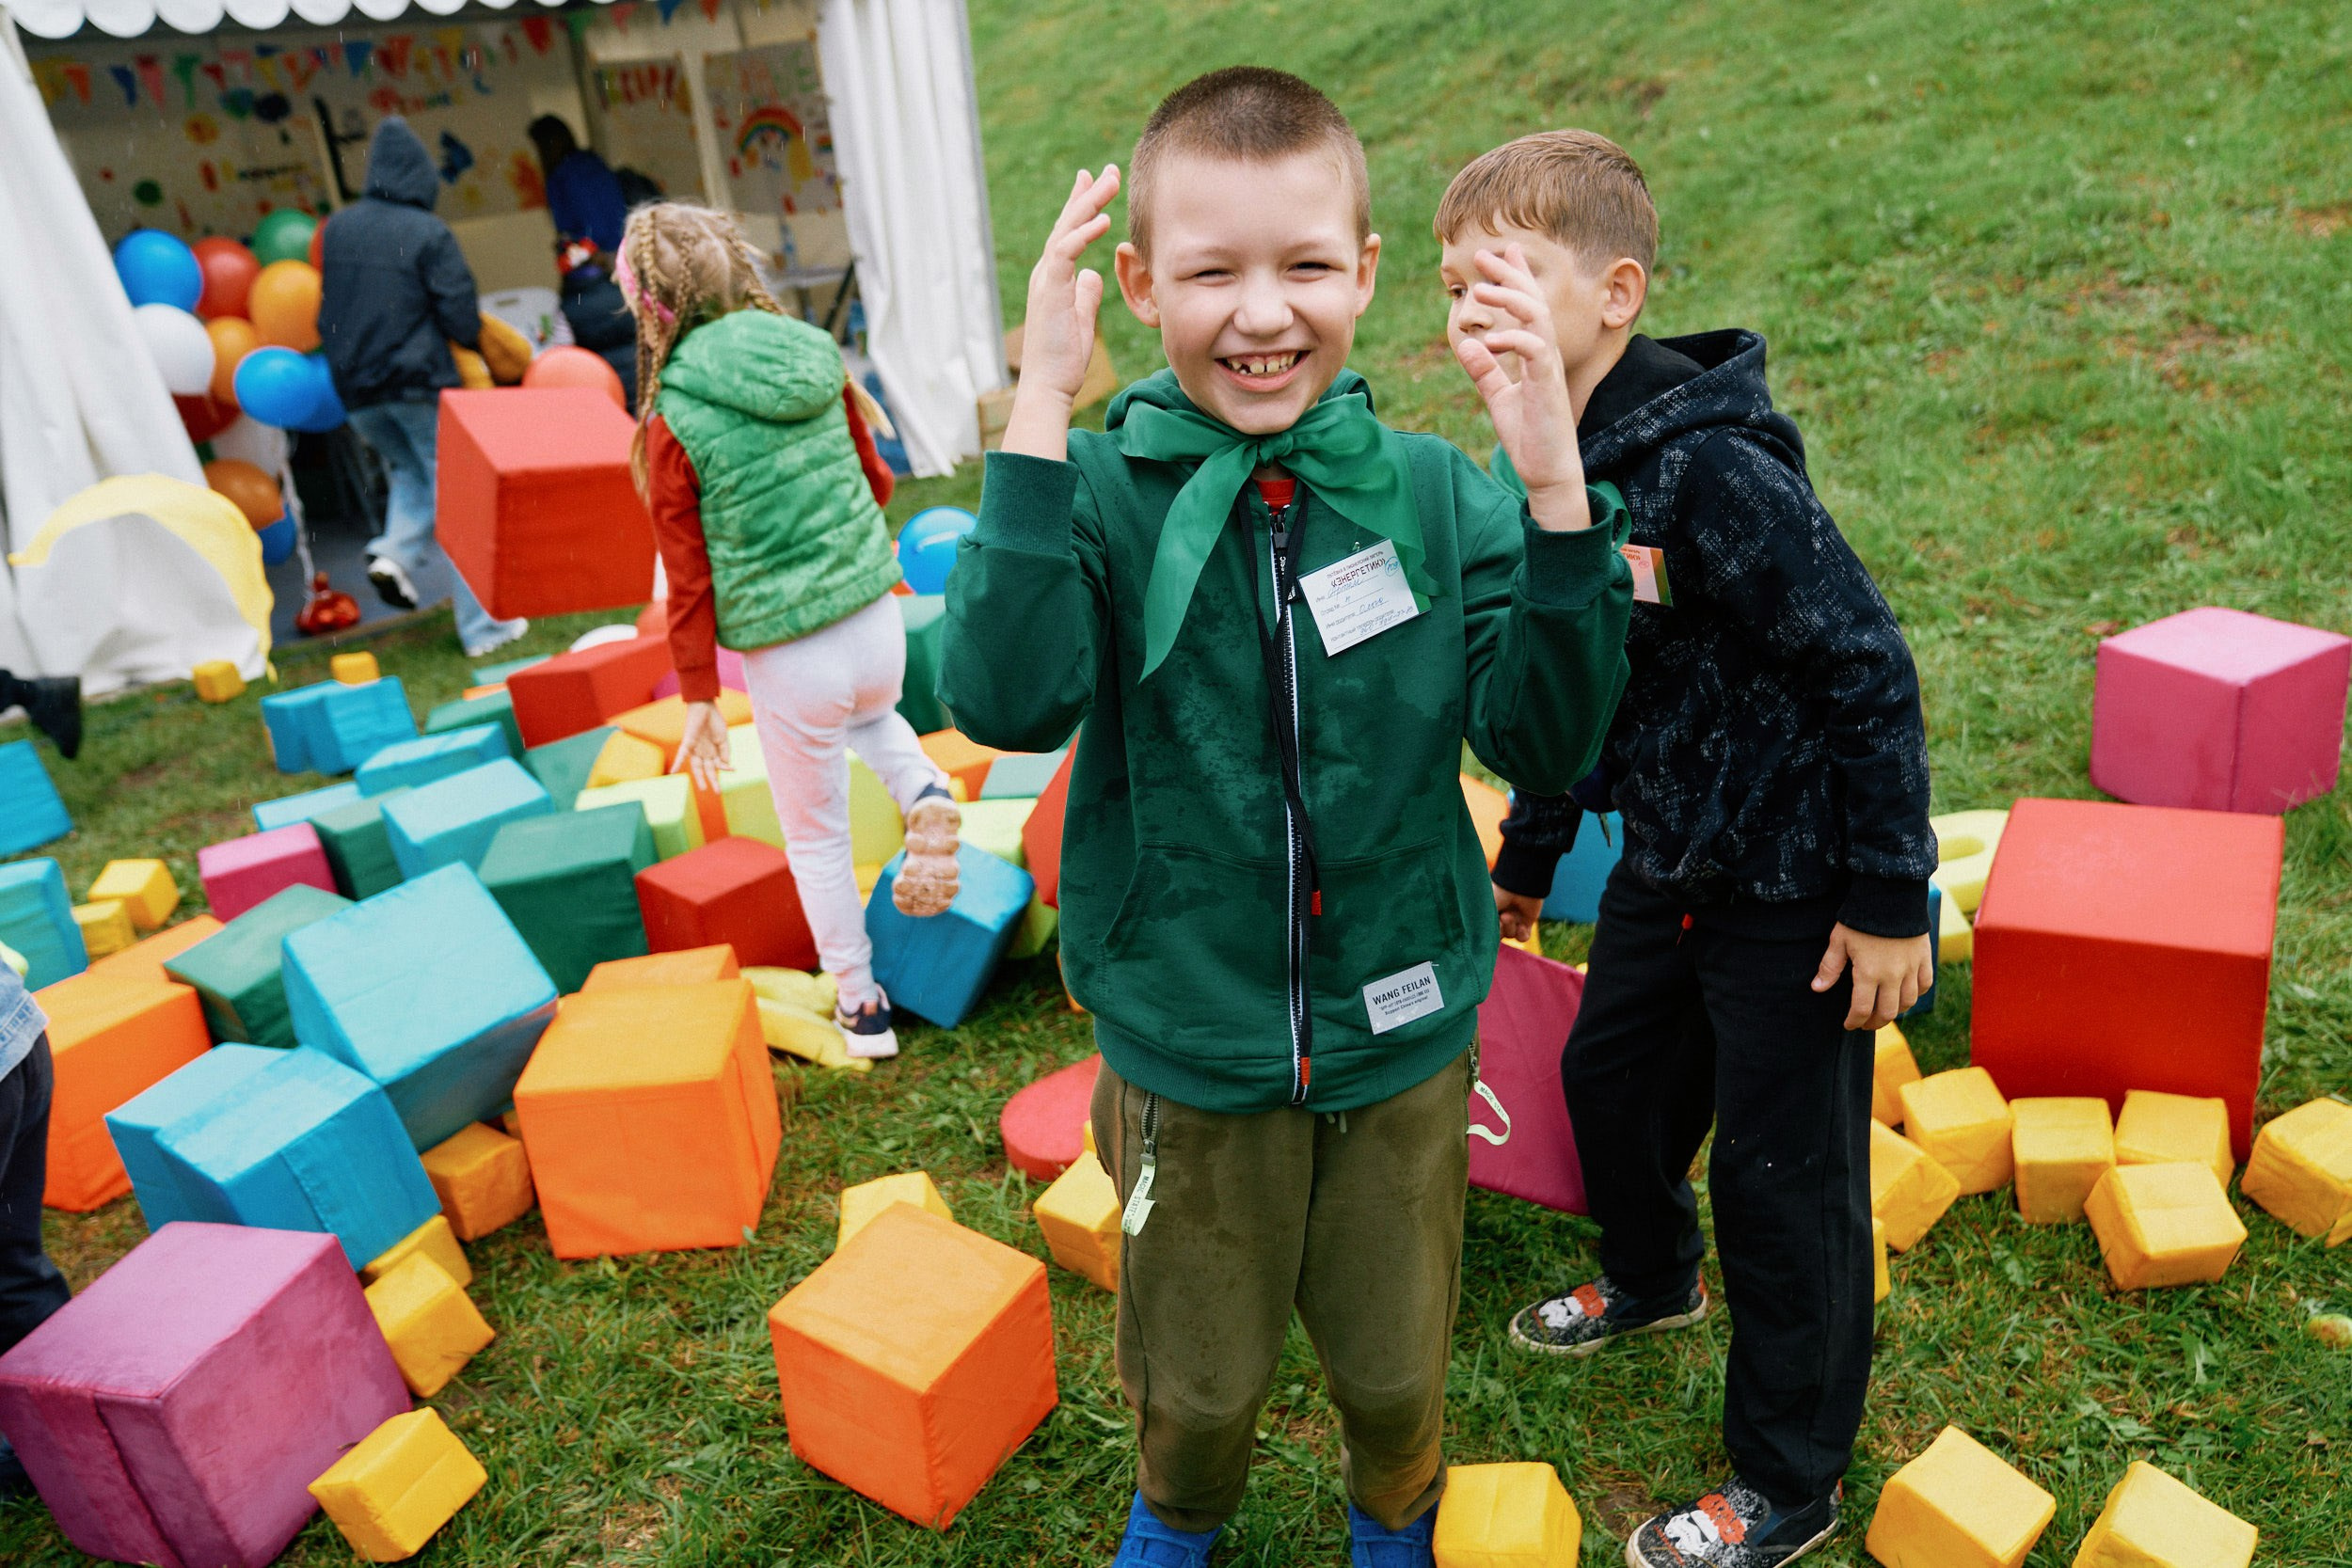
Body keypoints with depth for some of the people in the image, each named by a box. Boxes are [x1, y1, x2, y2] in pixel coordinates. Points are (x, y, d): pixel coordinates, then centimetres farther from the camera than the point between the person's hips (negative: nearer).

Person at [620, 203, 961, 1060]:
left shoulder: (672, 421, -12)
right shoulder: (817, 357, -1)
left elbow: (688, 577, -9)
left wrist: (699, 698, 1)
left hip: (788, 661, -4)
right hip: (877, 624, 4)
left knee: (816, 837, 17)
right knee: (873, 716, 39)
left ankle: (861, 1005, 29)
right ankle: (923, 792, 9)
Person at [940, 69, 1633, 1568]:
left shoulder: (1433, 492, -10)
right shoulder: (1100, 488, -14)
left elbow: (1546, 741, -15)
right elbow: (1008, 699, -29)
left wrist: (1554, 485, -28)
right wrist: (1041, 412, -33)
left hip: (1401, 1044, 1)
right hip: (1190, 1056, -1)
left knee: (1397, 1366, 24)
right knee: (1195, 1376, 23)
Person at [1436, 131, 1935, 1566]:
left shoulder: (1710, 466, -27)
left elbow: (1867, 668, -23)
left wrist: (1890, 899, -19)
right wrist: (1528, 858, 22)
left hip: (1797, 883, -8)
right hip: (1668, 865, 8)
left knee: (1783, 1172, 3)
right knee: (1611, 1072, 23)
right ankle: (1653, 1279, 54)